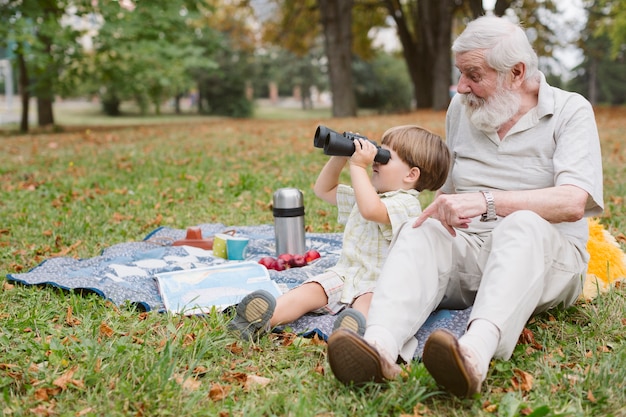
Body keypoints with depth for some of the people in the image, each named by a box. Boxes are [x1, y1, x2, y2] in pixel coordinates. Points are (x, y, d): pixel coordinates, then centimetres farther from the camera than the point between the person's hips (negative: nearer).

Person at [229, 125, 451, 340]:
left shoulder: (406, 203, -9)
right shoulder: (369, 192, 22)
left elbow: (370, 210, -31)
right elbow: (323, 190, 30)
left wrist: (358, 166, -20)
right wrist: (339, 157, 14)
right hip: (344, 275, 7)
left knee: (368, 302, -38)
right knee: (309, 291, -20)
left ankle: (358, 325, -70)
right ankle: (265, 318, -42)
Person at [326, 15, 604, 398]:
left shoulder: (571, 112, -2)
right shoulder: (461, 109, 14)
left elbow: (572, 203, -19)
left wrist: (486, 201, -31)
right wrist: (443, 211, 3)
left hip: (545, 255, -3)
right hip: (467, 249, 4)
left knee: (523, 225, -36)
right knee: (421, 232, -27)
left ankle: (476, 352, -60)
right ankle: (382, 345, -53)